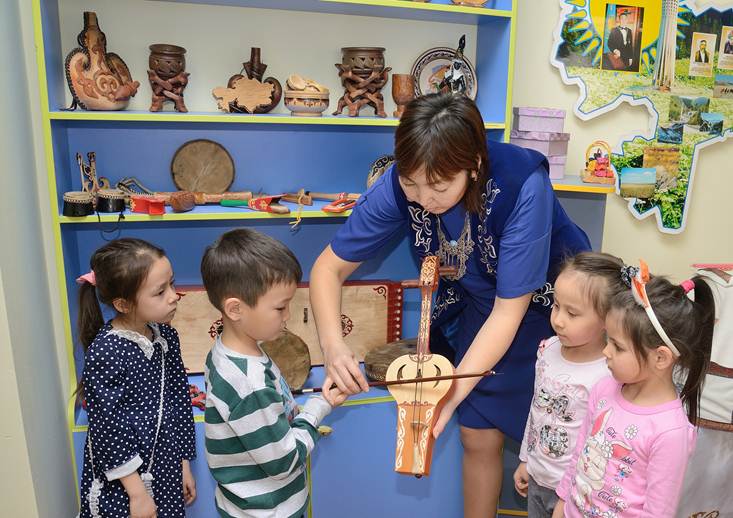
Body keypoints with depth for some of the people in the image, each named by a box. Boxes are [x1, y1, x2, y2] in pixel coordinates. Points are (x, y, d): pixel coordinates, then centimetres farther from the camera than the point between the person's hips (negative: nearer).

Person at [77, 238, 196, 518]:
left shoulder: (166, 337, -4)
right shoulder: (104, 353, -22)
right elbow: (107, 430, -17)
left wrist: (184, 465, 10)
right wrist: (137, 492, -12)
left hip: (166, 473, 6)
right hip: (119, 484, -5)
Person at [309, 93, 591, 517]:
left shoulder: (523, 185, -34)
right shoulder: (399, 185, -24)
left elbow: (509, 310, -28)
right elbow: (329, 267, -16)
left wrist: (454, 391, -34)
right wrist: (333, 345, -31)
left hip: (547, 297, -2)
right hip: (476, 300, 3)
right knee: (480, 436, 4)